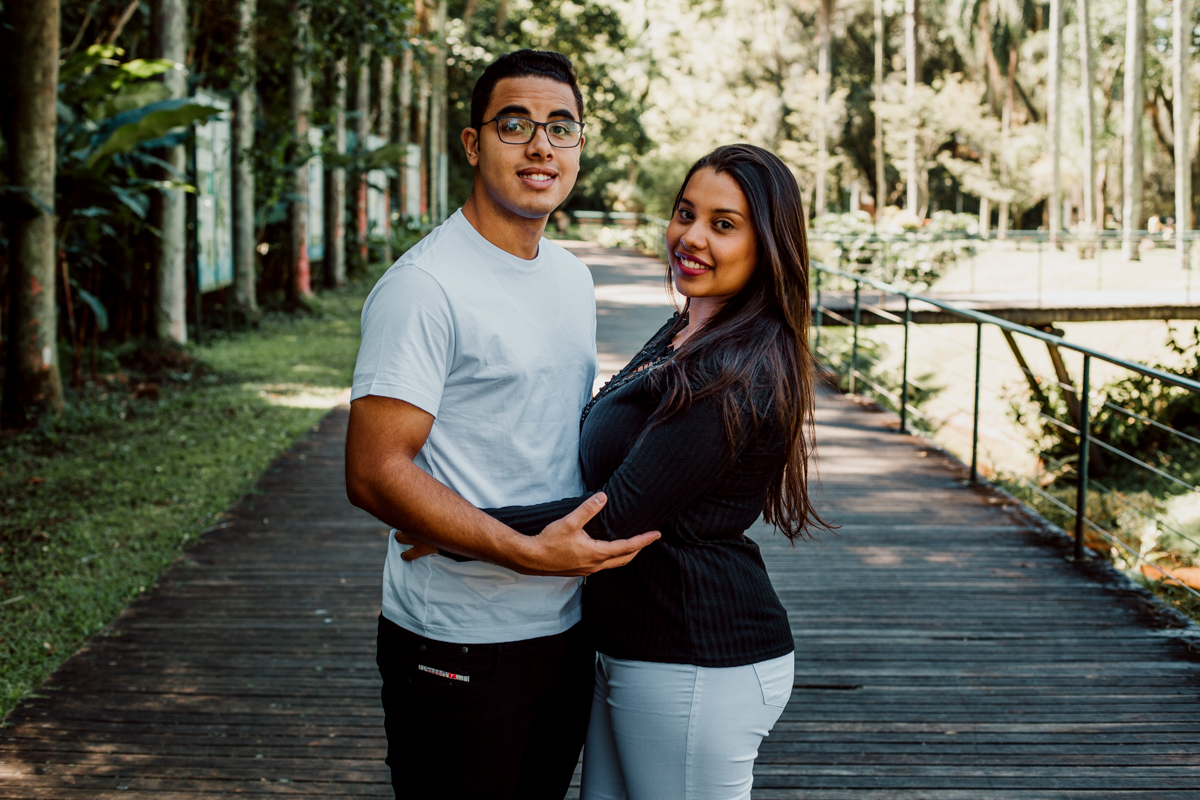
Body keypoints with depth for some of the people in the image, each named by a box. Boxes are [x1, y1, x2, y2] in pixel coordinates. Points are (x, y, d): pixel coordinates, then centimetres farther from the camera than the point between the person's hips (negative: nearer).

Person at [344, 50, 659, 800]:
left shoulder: (574, 277, 12)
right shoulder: (426, 286, -16)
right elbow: (375, 473, -22)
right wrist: (531, 553, -26)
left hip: (566, 628, 8)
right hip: (460, 647, -8)